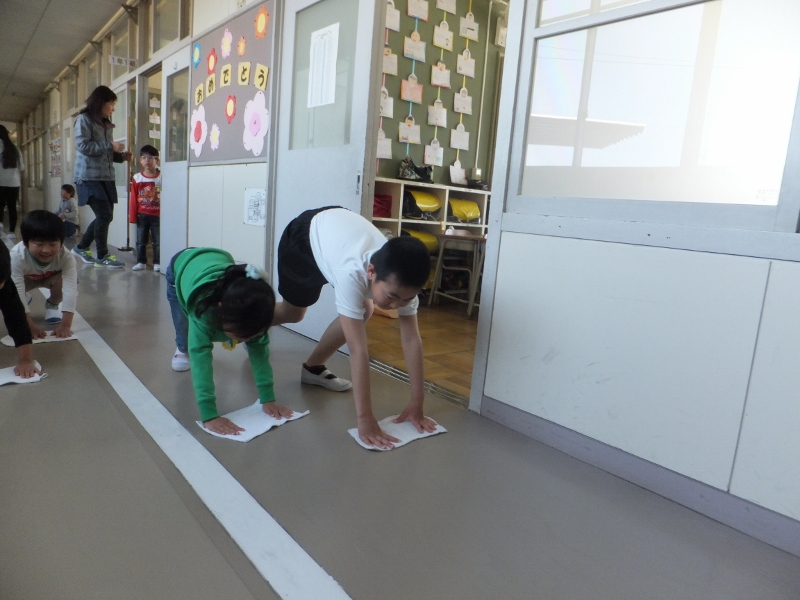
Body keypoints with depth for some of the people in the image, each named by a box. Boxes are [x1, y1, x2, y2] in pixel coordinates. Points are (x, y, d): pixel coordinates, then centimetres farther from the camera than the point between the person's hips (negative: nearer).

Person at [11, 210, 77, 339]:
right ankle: (24, 300, 12)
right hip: (27, 279, 1)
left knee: (62, 281, -33)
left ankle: (52, 305, 3)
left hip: (51, 277, -1)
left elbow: (70, 289, -45)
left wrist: (66, 325, -52)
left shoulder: (66, 257, -39)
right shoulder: (16, 256, -40)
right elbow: (17, 291, -39)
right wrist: (30, 326, -43)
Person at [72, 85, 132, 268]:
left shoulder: (107, 124, 20)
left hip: (106, 177, 8)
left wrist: (121, 156, 5)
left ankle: (82, 247, 25)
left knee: (105, 216, 7)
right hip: (89, 177, -8)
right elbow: (83, 145, -15)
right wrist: (110, 146, -13)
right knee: (104, 214, -12)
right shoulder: (84, 119, -3)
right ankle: (102, 256, 0)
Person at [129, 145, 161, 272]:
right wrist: (132, 216, 0)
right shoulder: (137, 178, 0)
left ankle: (157, 263, 12)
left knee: (158, 240, 4)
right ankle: (141, 261, 18)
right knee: (140, 240, 9)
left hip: (157, 215, -2)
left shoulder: (161, 177, -4)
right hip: (142, 216, 2)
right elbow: (134, 199, 2)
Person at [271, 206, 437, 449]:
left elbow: (412, 340, -28)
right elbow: (358, 349, -47)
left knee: (362, 311, -8)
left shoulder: (400, 278, -31)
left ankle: (314, 367, 12)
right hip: (305, 235, -4)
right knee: (293, 314, 14)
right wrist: (365, 418, -44)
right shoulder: (353, 273, -48)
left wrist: (416, 404, -28)